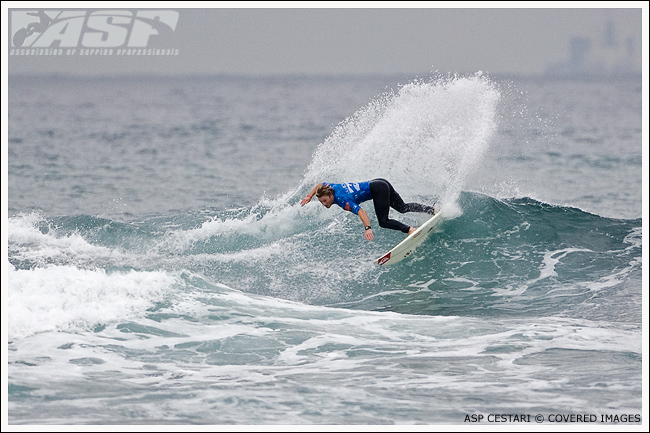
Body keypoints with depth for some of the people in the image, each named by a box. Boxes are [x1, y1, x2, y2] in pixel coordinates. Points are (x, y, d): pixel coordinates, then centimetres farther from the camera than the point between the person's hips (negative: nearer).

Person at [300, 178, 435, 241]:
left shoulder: (343, 200, -24)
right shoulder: (332, 187, 0)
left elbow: (361, 212, -36)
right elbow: (320, 185, 24)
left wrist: (368, 228, -46)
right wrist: (309, 196, 14)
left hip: (377, 190, -9)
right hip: (381, 183, 9)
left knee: (383, 221, -11)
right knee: (402, 207, 14)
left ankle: (409, 229, -20)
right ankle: (432, 210, 12)